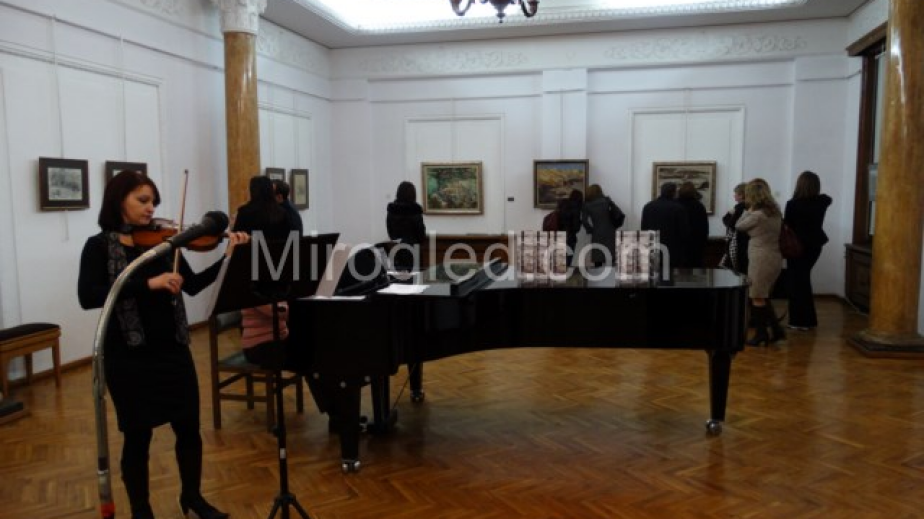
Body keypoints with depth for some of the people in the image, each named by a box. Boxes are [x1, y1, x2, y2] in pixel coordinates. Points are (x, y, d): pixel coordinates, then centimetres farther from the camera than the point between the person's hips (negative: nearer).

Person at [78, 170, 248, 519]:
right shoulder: (99, 246, -5)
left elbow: (193, 285, 4)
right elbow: (87, 297, -19)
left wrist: (228, 256, -8)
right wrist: (147, 283, -27)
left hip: (173, 349, 4)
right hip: (128, 355, -4)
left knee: (189, 428, 11)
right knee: (138, 437, 8)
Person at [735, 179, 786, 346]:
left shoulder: (757, 215, -15)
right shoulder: (775, 211, 8)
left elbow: (738, 226, -3)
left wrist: (749, 210, 5)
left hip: (761, 259, -8)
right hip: (775, 257, 8)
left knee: (757, 298, 3)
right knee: (764, 297, 17)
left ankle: (761, 334, 10)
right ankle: (777, 330, 17)